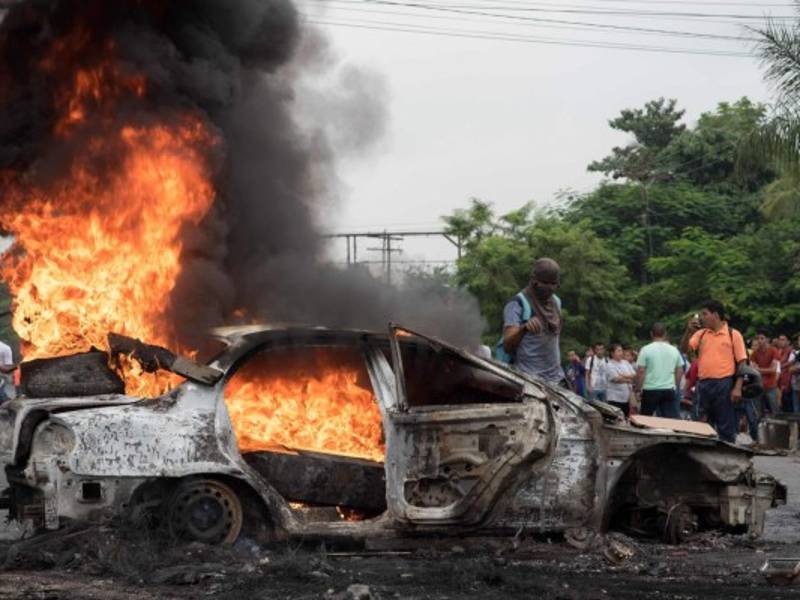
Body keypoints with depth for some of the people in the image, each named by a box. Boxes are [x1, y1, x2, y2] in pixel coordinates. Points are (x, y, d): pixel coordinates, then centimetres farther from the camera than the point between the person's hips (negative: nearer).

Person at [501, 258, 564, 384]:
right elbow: (507, 346, -20)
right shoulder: (517, 305, -10)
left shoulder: (556, 302, 13)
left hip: (556, 379, 7)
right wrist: (524, 328, -39)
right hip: (529, 379, -7)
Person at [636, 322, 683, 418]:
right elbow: (680, 371, 11)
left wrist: (639, 388, 1)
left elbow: (641, 372, -8)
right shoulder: (674, 350, 6)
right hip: (669, 390, 2)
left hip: (650, 390, -2)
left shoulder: (646, 350, -5)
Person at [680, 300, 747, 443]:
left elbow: (742, 363, -3)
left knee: (725, 426, -2)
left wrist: (738, 388, -12)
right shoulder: (701, 334, 12)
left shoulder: (733, 335, -1)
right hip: (703, 384, 5)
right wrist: (688, 331, -7)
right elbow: (684, 349, 6)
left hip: (724, 384, -5)